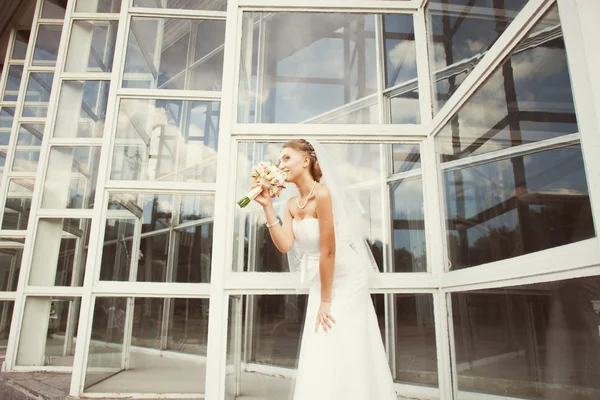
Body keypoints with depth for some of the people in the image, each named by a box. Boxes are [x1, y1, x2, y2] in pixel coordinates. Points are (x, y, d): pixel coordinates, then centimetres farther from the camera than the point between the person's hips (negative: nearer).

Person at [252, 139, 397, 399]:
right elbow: (285, 245, -8)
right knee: (319, 353, 12)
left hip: (345, 279, -7)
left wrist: (325, 301, -17)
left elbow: (328, 251, -22)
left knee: (340, 352, 0)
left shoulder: (322, 193, -22)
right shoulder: (292, 204, 3)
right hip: (320, 281, 8)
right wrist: (267, 206, -13)